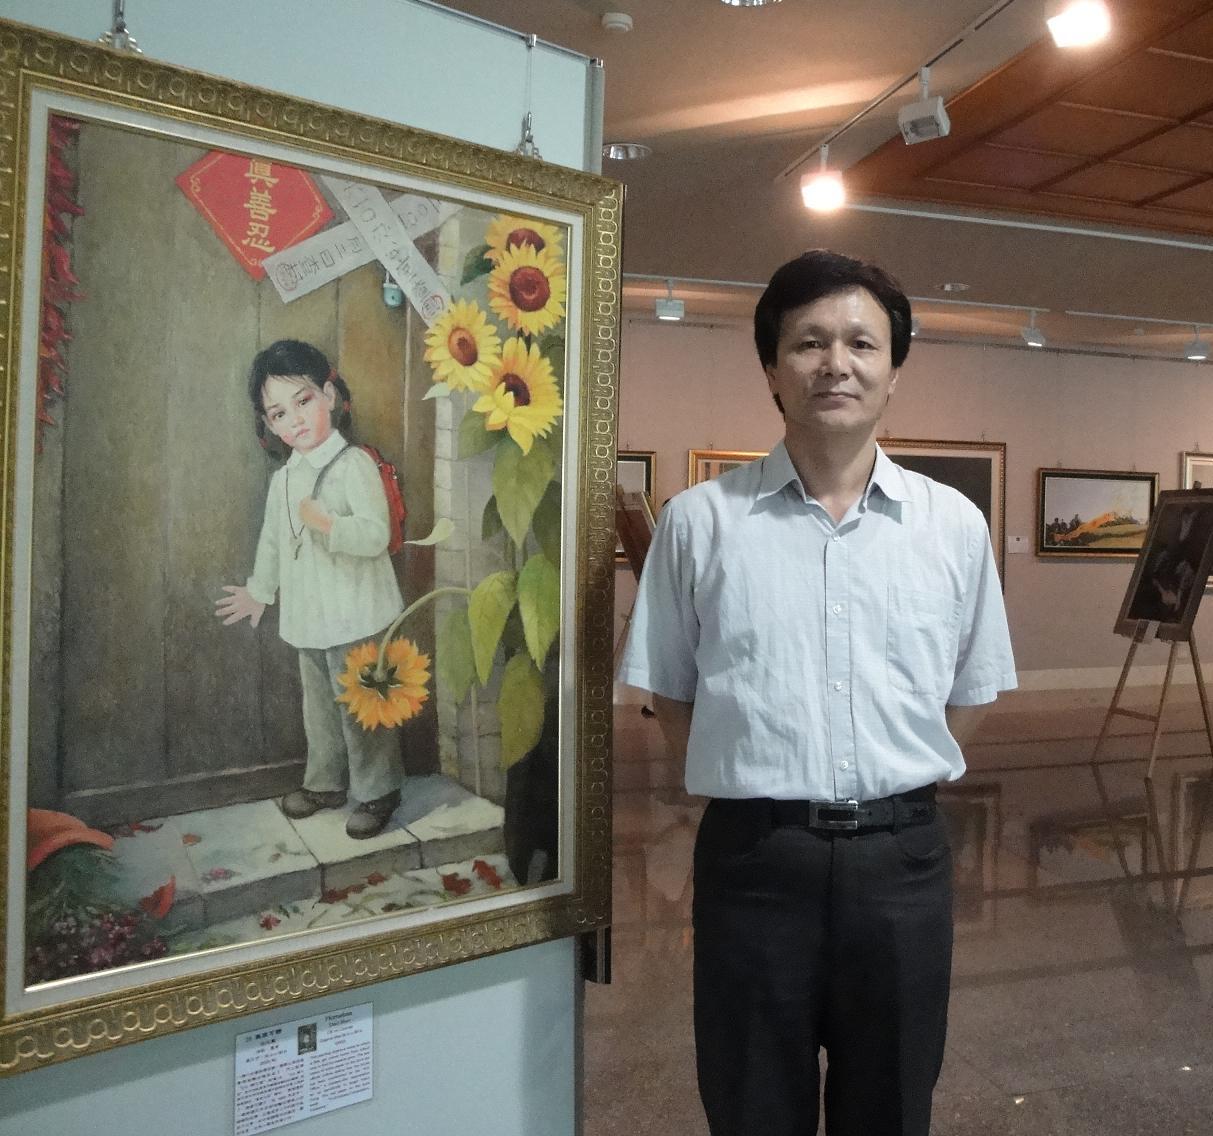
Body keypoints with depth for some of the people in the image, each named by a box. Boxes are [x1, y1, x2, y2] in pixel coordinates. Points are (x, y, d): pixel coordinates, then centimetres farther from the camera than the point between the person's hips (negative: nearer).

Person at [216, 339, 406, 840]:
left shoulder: (354, 464, -13)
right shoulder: (283, 479, 10)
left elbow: (376, 535, -22)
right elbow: (272, 539, 24)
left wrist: (327, 523, -35)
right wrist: (259, 590, 32)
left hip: (356, 616, -7)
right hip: (309, 618, 8)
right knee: (319, 705, 20)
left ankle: (377, 790, 17)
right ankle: (324, 782, 37)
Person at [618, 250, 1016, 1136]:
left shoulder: (955, 525, 1)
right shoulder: (699, 521, -4)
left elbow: (968, 696, 10)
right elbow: (671, 694, 3)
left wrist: (889, 787, 5)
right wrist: (756, 785, -1)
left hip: (902, 856, 2)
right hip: (753, 855, -1)